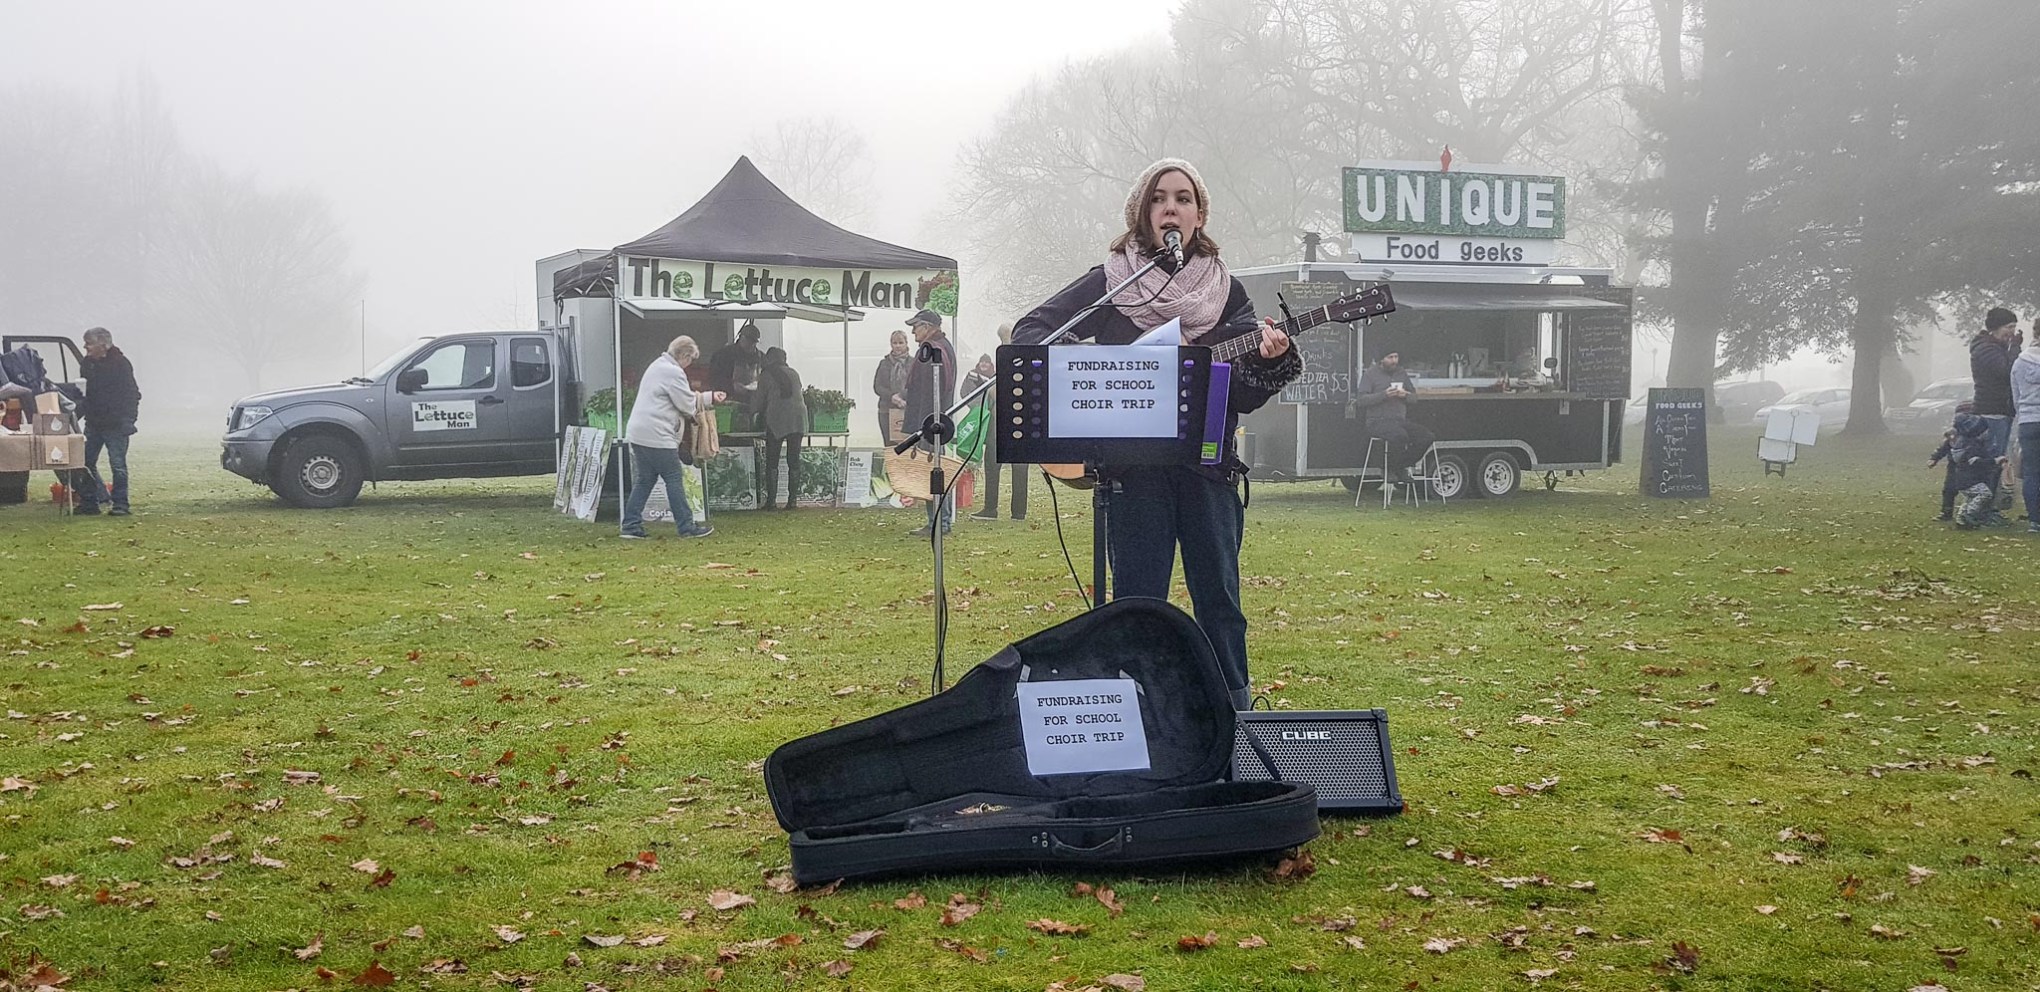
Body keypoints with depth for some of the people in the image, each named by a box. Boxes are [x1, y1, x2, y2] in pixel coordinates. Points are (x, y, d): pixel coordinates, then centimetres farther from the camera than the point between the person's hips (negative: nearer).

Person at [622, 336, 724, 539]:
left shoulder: (657, 365, 20)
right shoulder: (673, 373, -14)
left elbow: (682, 397, 27)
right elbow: (688, 405, -9)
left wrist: (711, 396, 29)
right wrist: (701, 397, 13)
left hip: (638, 433, 10)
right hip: (657, 436, -10)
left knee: (644, 480, 12)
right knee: (674, 480, -2)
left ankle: (631, 526, 9)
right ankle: (687, 527, 3)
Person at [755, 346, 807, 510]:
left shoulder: (765, 375, 4)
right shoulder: (794, 373, 15)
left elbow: (760, 400, 8)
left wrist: (760, 417, 26)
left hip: (777, 420, -4)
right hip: (798, 417, 4)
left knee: (772, 462, 2)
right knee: (794, 461, 7)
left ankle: (771, 500, -2)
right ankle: (792, 499, 5)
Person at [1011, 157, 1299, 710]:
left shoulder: (1226, 292, 10)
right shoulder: (1110, 282, 5)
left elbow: (1243, 397, 4)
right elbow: (1030, 331, 3)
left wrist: (1269, 361, -17)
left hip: (1209, 463, 2)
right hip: (1132, 467, -1)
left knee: (1219, 601, 4)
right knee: (1137, 603, 1)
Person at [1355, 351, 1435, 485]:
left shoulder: (1402, 373, 17)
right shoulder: (1370, 373, 0)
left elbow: (1414, 397, 20)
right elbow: (1361, 400, -10)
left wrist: (1405, 395, -5)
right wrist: (1384, 395, -21)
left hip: (1400, 420, 6)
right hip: (1378, 421, -6)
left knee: (1427, 436, -15)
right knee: (1401, 436, -36)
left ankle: (1400, 467, -2)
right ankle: (1387, 468, -13)